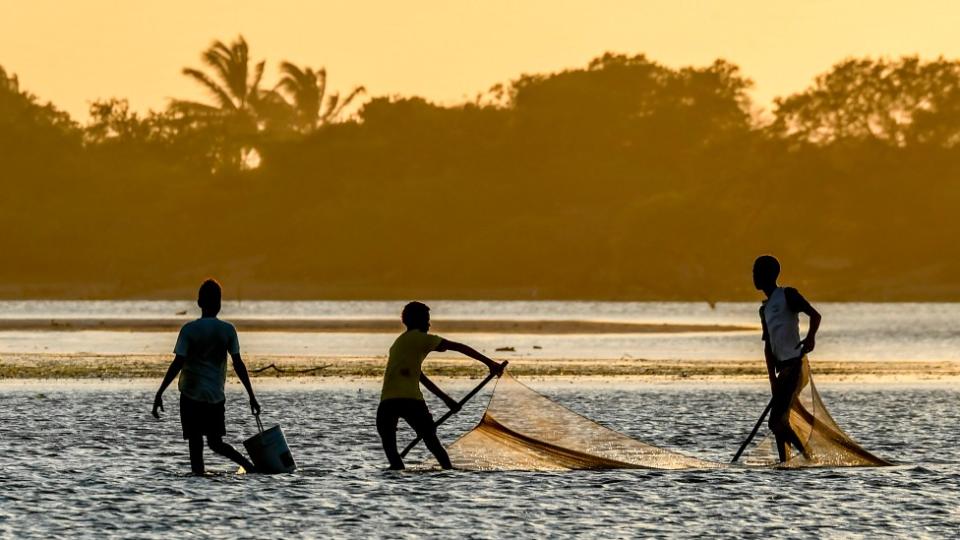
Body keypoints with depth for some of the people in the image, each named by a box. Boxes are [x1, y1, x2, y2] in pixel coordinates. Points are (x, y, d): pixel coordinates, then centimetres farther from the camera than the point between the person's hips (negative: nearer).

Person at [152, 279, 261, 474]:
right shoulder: (227, 330, 0)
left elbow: (177, 364, -13)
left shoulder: (190, 329, -8)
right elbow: (238, 365, -2)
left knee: (195, 443, 1)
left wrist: (159, 394, -10)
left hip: (192, 394, -3)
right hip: (216, 396, 3)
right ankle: (248, 465, -7)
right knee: (216, 442, 13)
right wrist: (251, 396, 4)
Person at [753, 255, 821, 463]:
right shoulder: (764, 310, 22)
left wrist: (811, 337, -32)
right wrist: (772, 378, 7)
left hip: (794, 366, -9)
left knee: (778, 422, -19)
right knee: (779, 423, 6)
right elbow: (768, 346, 17)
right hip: (782, 369, 9)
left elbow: (815, 315, -13)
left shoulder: (787, 295, -2)